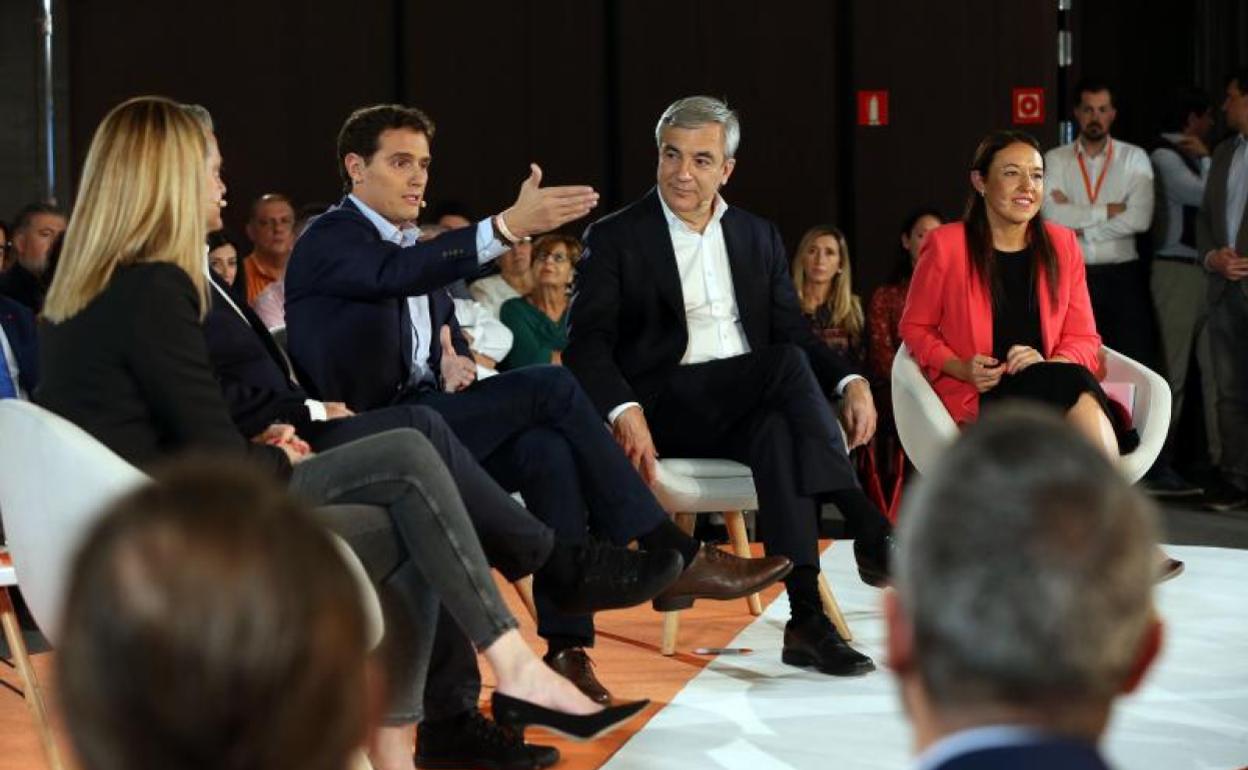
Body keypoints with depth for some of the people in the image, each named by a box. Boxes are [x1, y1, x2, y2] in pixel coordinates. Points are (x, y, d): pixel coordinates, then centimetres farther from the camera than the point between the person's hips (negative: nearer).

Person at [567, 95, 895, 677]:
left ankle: (806, 617, -42)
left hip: (746, 412, 4)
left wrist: (849, 381, -6)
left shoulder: (759, 237, 19)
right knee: (787, 364, -31)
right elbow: (586, 344, -5)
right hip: (661, 413, -4)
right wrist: (624, 411, -25)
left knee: (779, 429, -36)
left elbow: (794, 332, 16)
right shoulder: (614, 238, 5)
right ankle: (868, 531, -35)